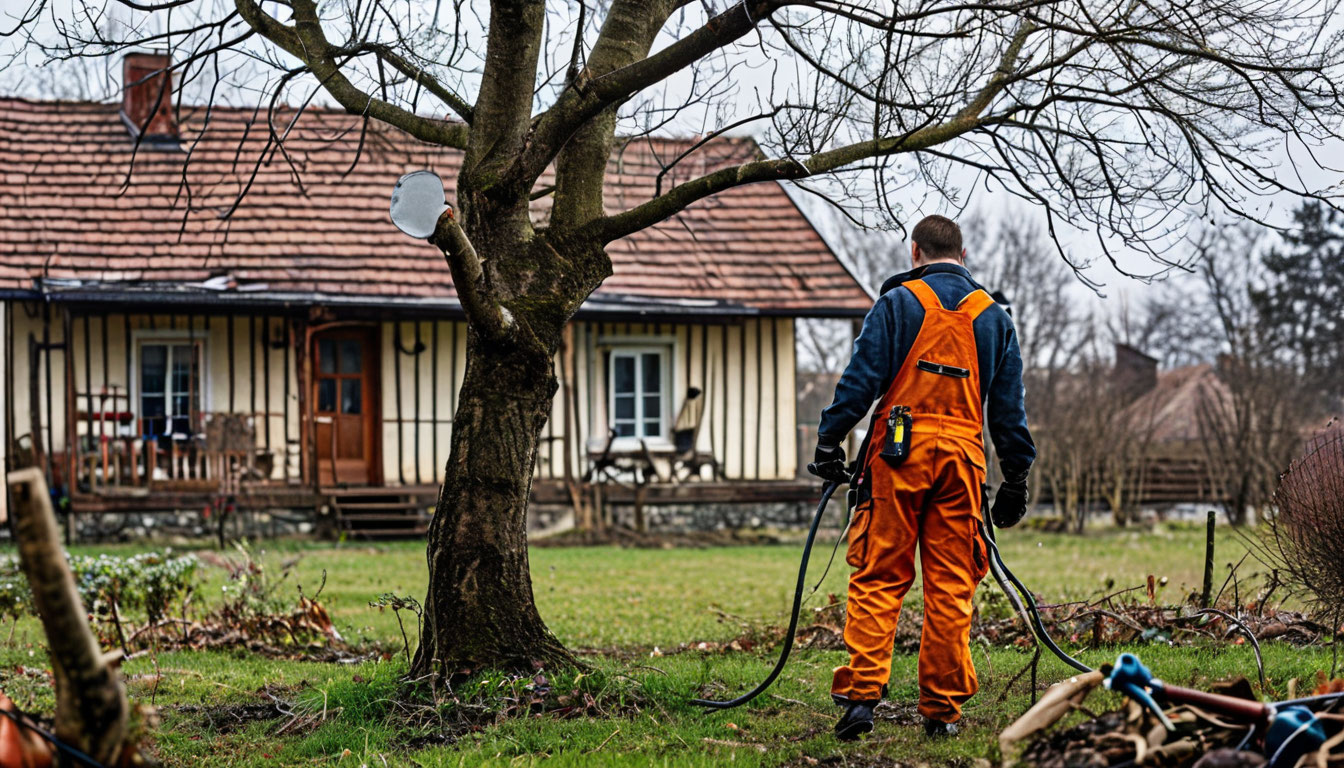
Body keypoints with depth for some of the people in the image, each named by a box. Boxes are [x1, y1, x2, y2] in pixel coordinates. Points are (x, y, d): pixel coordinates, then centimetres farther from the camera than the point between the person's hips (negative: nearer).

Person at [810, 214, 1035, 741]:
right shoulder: (993, 316, 15)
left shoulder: (899, 302, 4)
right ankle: (942, 708, 6)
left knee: (878, 579, -2)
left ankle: (860, 693, -11)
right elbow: (1009, 406, 15)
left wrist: (829, 440, -2)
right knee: (951, 587, 5)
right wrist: (1016, 480, 18)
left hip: (899, 454, -3)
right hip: (961, 458, 3)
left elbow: (862, 377, -5)